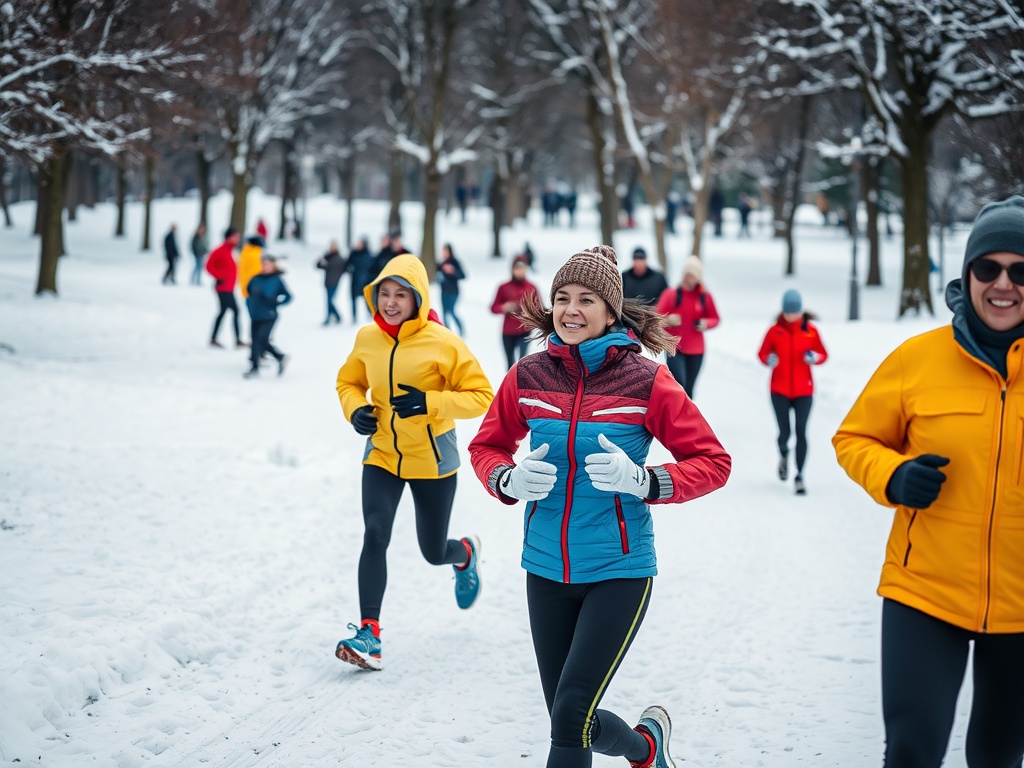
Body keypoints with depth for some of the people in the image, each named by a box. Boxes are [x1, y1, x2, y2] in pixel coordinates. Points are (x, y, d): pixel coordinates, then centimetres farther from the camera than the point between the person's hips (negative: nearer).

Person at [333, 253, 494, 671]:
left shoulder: (443, 343, -15)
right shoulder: (367, 339, -3)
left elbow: (481, 396, -13)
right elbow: (348, 382, 14)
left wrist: (429, 403, -27)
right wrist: (356, 410, -8)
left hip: (432, 459, -2)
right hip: (381, 455, 3)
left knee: (434, 553, 9)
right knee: (375, 535, -19)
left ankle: (467, 552, 47)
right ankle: (369, 634, -16)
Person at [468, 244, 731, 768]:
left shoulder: (646, 381, -9)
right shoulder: (527, 376, -1)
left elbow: (712, 462, -5)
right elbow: (486, 447, 13)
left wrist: (643, 480, -21)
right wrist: (510, 479, -9)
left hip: (619, 571, -4)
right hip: (546, 570, 4)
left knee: (571, 716, -11)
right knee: (570, 719, 11)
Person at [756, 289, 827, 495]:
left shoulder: (810, 330, 0)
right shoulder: (775, 331, -1)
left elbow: (824, 354, 7)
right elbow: (762, 353, 6)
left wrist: (815, 357, -15)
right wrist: (769, 359, -16)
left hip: (804, 390, 0)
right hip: (779, 390, 0)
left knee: (801, 431, -8)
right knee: (784, 432, -5)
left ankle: (799, 476, 1)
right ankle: (783, 455, 32)